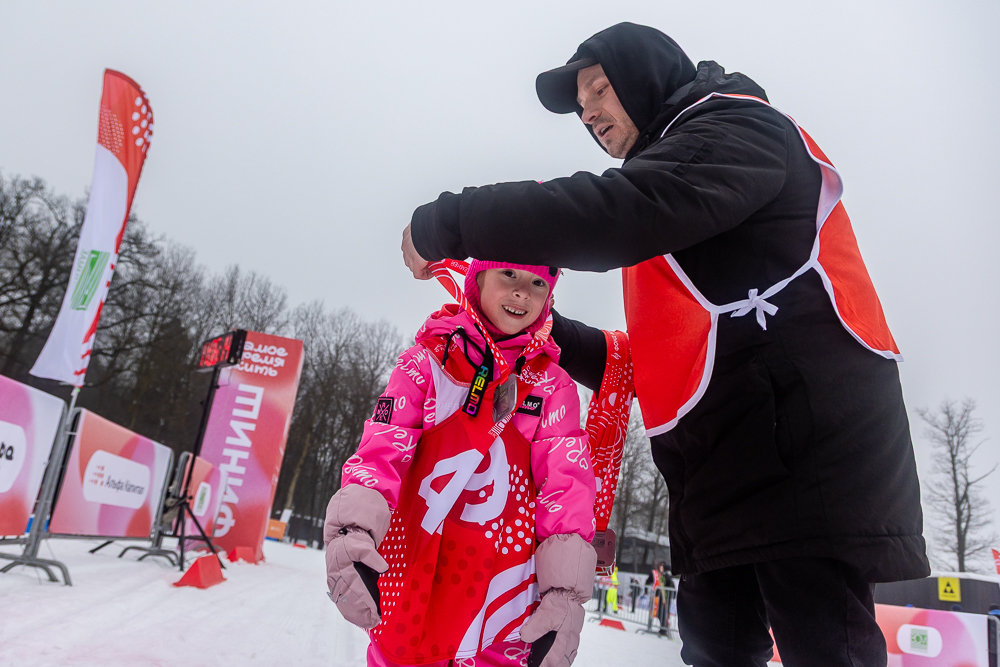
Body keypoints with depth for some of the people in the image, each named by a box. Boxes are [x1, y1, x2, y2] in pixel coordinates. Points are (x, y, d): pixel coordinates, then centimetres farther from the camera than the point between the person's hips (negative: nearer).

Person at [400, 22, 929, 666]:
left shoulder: (739, 125, 1)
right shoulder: (676, 238, 28)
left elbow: (619, 211, -20)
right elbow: (658, 360, 26)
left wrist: (448, 222, -14)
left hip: (807, 459, -9)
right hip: (720, 485, 9)